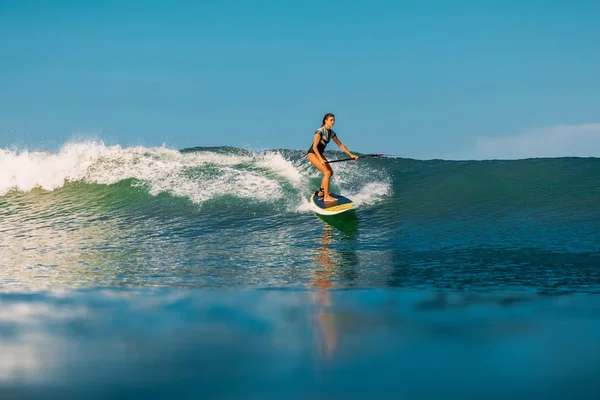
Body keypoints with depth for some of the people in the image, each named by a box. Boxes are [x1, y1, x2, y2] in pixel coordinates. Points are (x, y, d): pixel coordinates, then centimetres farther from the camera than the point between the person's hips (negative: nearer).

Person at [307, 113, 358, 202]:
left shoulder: (331, 133, 4)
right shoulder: (320, 131, -21)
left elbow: (340, 145, 12)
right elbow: (314, 147, -28)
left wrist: (351, 155, 8)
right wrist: (321, 160, -37)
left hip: (319, 154, 10)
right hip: (312, 154, -10)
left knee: (330, 172, 17)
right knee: (327, 172, -20)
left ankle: (321, 192, 31)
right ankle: (326, 197, -22)